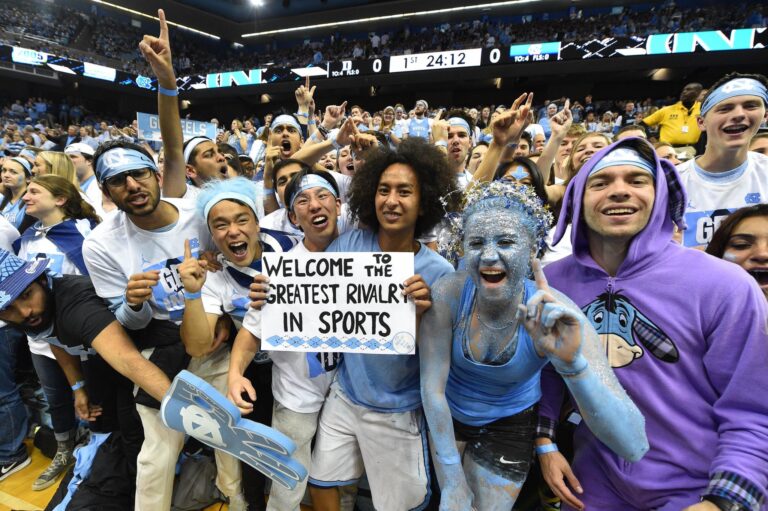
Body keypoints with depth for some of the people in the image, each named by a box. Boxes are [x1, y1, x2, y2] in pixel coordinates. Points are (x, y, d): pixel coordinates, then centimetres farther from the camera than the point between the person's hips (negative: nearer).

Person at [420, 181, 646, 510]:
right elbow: (432, 388, -18)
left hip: (509, 424, -1)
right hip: (446, 416, 1)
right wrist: (452, 484, -14)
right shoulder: (447, 295, -28)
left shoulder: (557, 315, -30)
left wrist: (571, 363, -55)